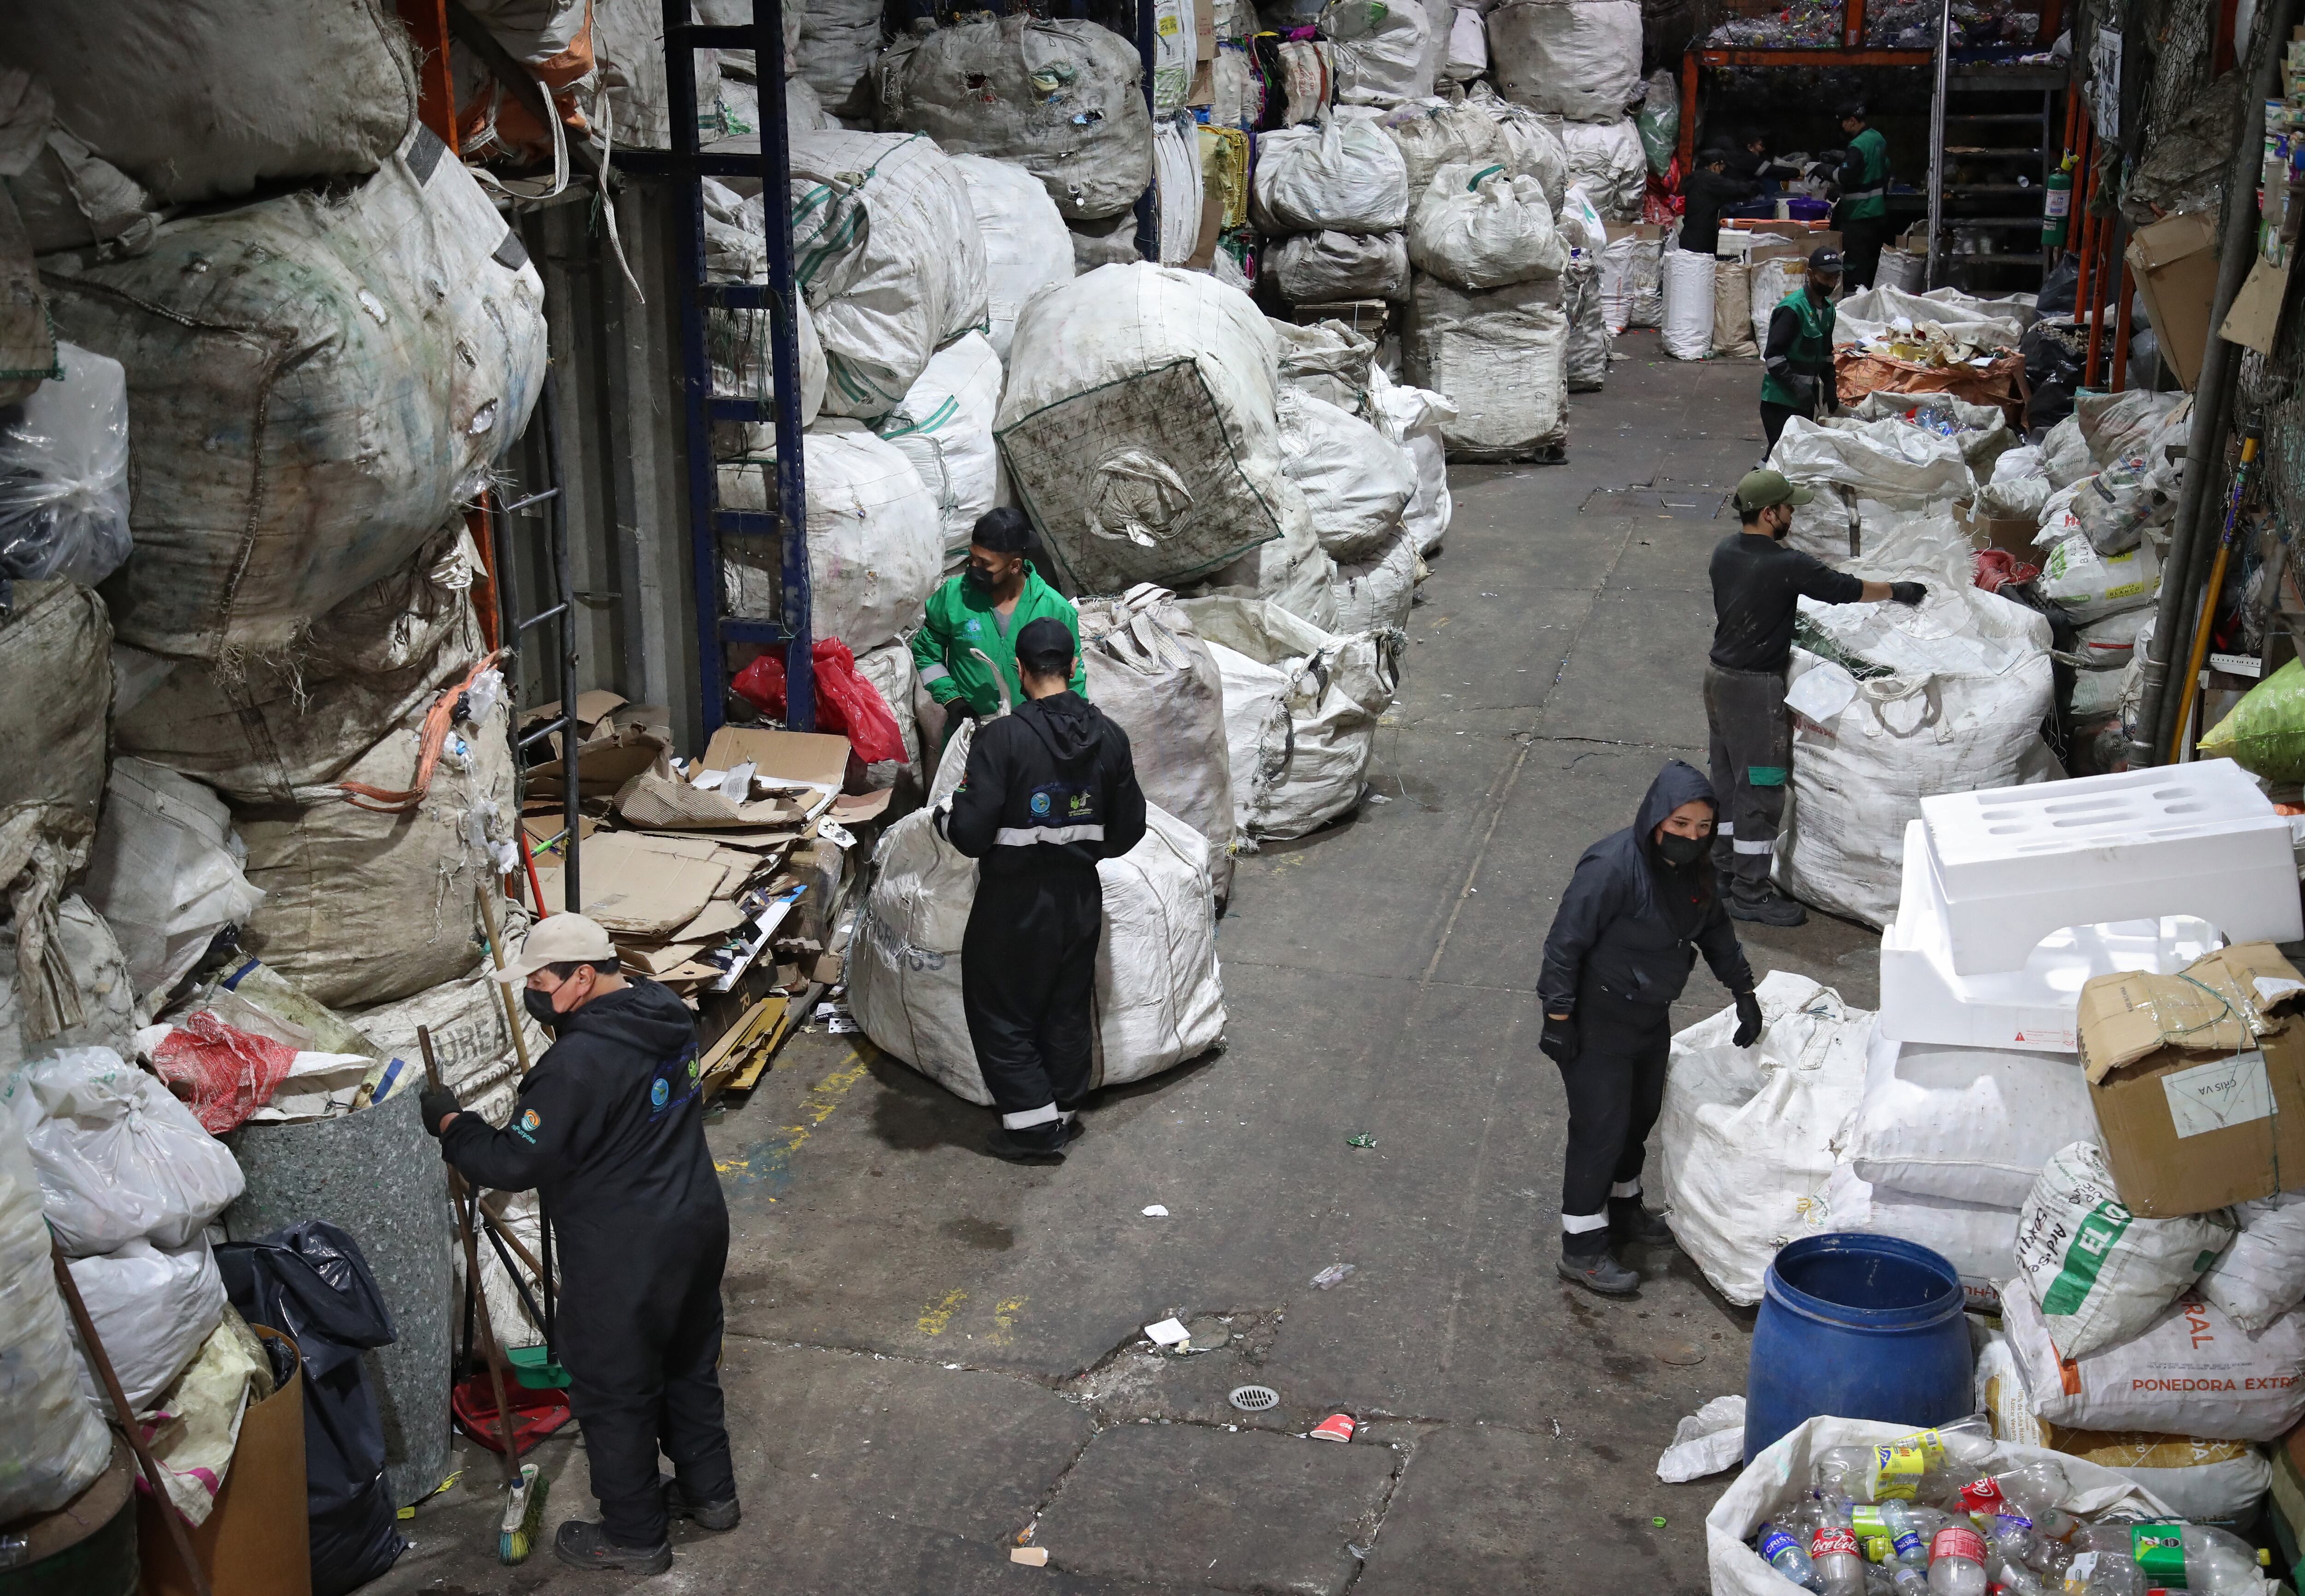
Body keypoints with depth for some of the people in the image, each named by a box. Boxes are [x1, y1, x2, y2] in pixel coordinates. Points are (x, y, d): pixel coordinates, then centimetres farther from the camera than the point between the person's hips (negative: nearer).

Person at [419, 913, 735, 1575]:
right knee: (690, 1364, 25)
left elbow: (512, 1163, -22)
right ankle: (709, 1489, 41)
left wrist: (450, 1123, -6)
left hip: (624, 1259, -9)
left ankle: (632, 1537, 25)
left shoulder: (580, 1062, -28)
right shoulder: (664, 1014, -1)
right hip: (698, 1222, 9)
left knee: (613, 1394, 10)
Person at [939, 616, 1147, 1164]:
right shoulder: (1111, 738, -4)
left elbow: (970, 833, -20)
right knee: (1068, 1009, 19)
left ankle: (1035, 1125, 12)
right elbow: (1128, 830, 3)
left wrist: (945, 812, 1)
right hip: (1080, 896, 5)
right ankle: (1063, 1113, 31)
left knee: (1001, 1011, 11)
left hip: (1015, 901, -5)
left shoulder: (1002, 738, -20)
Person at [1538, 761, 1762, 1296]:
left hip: (1651, 1017, 8)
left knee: (1640, 1116, 21)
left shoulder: (1692, 867, -2)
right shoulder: (1612, 866, -28)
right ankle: (1582, 1248, 8)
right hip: (1598, 1020, -8)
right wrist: (1558, 1017, -21)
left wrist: (1744, 992, 17)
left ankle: (1623, 1210, 42)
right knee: (1601, 1127, -3)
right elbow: (1566, 943, -23)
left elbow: (1715, 929, 15)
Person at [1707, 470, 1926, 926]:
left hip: (1719, 675, 9)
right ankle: (1750, 893, 6)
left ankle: (1722, 870, 30)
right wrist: (1898, 590, 5)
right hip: (1755, 687, -9)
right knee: (1761, 789, 0)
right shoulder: (1788, 566, -21)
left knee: (1726, 777, 19)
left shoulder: (1725, 551, 3)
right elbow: (1850, 590, -12)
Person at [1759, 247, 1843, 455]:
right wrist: (1796, 386, -24)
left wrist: (1830, 389, 14)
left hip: (1806, 400, 8)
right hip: (1781, 401, -8)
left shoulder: (1828, 309, 11)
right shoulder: (1792, 308, -16)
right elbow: (1773, 355, -20)